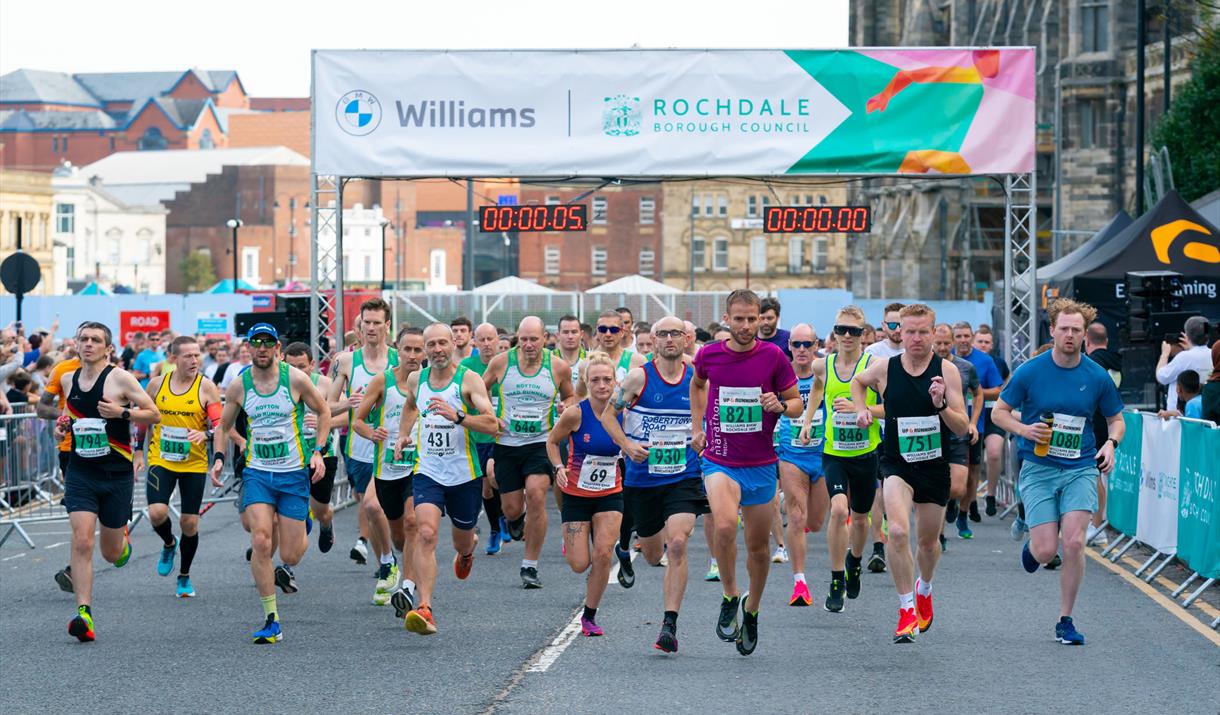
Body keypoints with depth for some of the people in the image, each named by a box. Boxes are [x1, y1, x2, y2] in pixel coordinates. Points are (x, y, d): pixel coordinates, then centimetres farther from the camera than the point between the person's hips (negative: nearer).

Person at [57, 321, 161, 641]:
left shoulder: (120, 379, -8)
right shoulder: (68, 380, 7)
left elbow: (154, 414, -4)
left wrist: (122, 412, -20)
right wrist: (62, 426, 4)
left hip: (117, 474, -2)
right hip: (80, 473, 2)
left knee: (112, 554, 9)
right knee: (81, 541, -16)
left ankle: (123, 538, 47)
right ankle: (84, 613, -17)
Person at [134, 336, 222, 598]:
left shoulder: (206, 387, -7)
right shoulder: (157, 384, 1)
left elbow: (219, 424, -10)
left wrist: (205, 434, -31)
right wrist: (138, 451, 13)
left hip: (194, 463, -1)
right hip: (160, 460, 1)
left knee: (189, 522, 3)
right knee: (157, 513, -18)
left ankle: (184, 577, 23)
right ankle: (168, 544, 17)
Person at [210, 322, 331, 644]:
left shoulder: (296, 379, -7)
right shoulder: (238, 386, 0)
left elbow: (324, 412, 6)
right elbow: (224, 426, 15)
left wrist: (318, 452, -3)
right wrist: (218, 457, -1)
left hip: (294, 473, -1)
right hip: (257, 472, 1)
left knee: (290, 557, -1)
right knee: (260, 542, -17)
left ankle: (303, 530, 39)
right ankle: (271, 621, -8)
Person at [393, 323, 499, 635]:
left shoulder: (468, 380, -9)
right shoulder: (416, 379, 5)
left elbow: (492, 424, -19)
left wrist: (457, 416, -33)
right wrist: (403, 434, 17)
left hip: (465, 475, -1)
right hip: (427, 472, 1)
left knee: (462, 541, 16)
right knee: (426, 533, -21)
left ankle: (467, 548, 58)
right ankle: (424, 609, -28)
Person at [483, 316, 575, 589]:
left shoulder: (558, 367, -3)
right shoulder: (501, 363, -3)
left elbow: (569, 396, 16)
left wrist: (565, 407, -8)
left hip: (541, 444, -1)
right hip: (506, 444, 1)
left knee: (536, 495, -21)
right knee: (512, 509, 3)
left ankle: (530, 566, -10)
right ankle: (517, 518, 46)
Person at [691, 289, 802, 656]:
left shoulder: (773, 356, -6)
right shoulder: (708, 355, -2)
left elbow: (797, 404, 3)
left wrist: (780, 405, -18)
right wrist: (697, 427, 16)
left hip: (761, 464, 1)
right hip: (719, 460, -1)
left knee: (758, 546, 9)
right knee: (725, 526, -27)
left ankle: (751, 610, 34)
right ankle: (730, 597, -5)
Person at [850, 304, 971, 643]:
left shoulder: (947, 371, -10)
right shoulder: (884, 368, -6)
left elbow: (963, 429, -11)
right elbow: (858, 381, 19)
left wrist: (942, 405, -28)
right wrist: (861, 409, 3)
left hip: (935, 466, 1)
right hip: (897, 464, -1)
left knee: (928, 541, 16)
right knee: (898, 532, -24)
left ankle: (924, 589, 48)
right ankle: (907, 609, -14)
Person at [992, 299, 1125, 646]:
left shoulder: (1097, 376, 0)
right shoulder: (1030, 371, -5)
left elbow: (1117, 420, 14)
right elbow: (999, 412, 4)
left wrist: (1111, 443, -7)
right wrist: (1023, 429, -15)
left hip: (1080, 470, 1)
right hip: (1038, 469, -1)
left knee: (1074, 543, -13)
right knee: (1046, 551, -8)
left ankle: (1065, 621, 3)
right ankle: (1032, 546, 32)